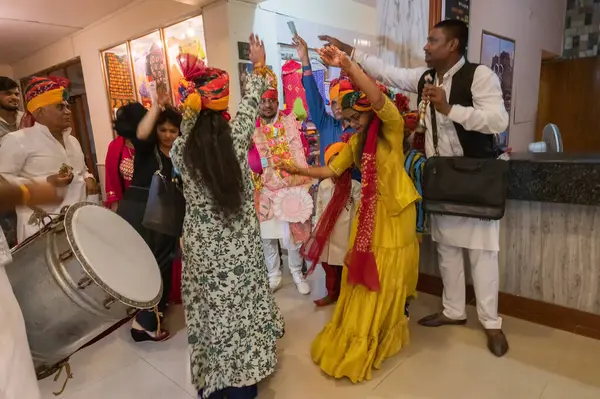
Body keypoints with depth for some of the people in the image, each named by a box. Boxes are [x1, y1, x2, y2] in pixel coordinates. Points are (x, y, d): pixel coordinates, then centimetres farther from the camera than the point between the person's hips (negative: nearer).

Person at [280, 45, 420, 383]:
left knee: (388, 277, 6)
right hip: (368, 212, 6)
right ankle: (358, 337, 28)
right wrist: (299, 170, 5)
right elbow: (332, 170, 11)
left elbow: (379, 100, -31)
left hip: (395, 212, -6)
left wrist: (347, 64, -38)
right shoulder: (356, 142, 9)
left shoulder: (391, 129, -11)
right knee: (362, 274, 10)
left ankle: (386, 337, 27)